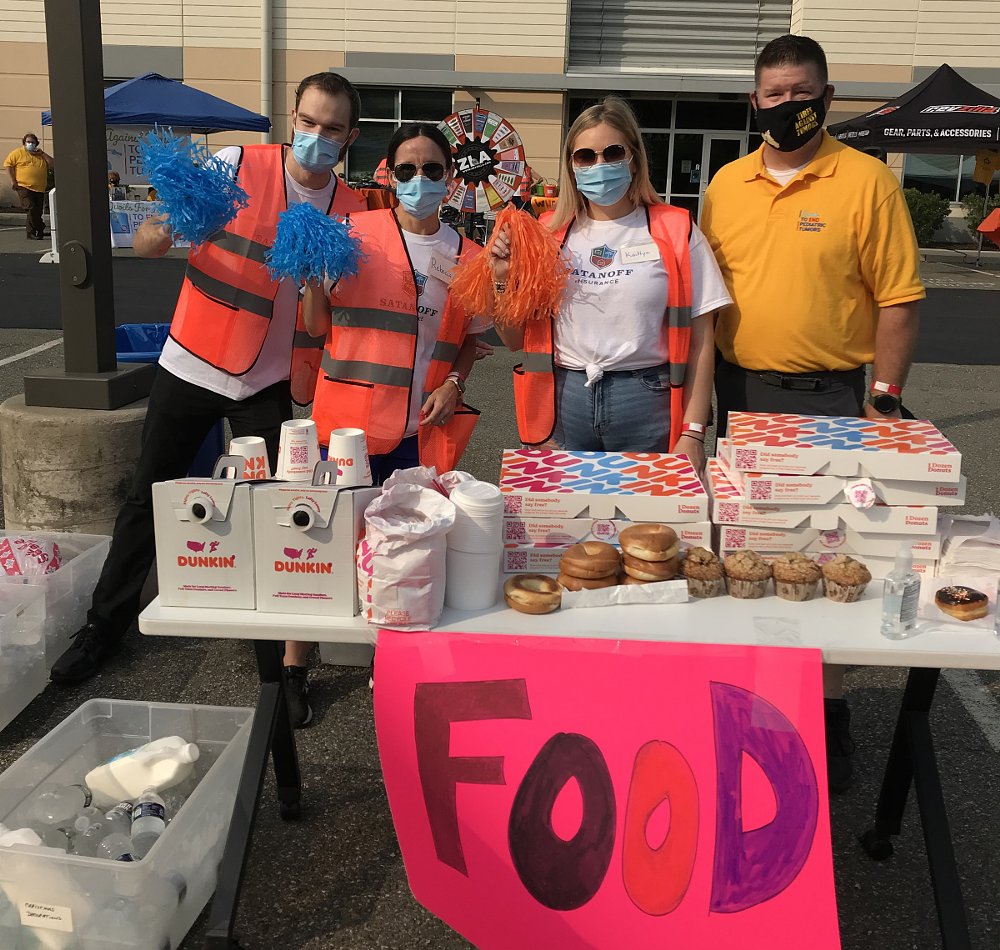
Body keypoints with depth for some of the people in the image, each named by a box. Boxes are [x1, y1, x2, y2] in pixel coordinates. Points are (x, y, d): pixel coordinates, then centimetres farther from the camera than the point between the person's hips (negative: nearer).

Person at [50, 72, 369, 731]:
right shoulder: (238, 165, -8)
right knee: (148, 501, 11)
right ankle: (105, 627, 30)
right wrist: (165, 227, -34)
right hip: (192, 365, 0)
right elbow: (147, 243, -10)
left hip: (268, 384, 0)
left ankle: (291, 659, 12)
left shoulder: (350, 209, -2)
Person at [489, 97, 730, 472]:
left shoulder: (675, 233, 0)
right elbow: (517, 340, 11)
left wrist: (692, 433, -9)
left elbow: (699, 340, -2)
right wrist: (502, 280, -6)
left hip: (647, 402, -2)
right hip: (563, 402, 2)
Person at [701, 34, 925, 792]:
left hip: (825, 398, -4)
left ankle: (831, 712, 17)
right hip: (739, 392, 4)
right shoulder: (726, 186, 7)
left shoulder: (867, 182, -5)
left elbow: (899, 299, -5)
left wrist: (885, 402, -9)